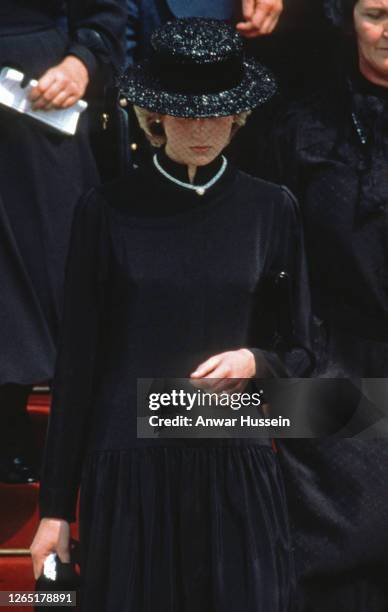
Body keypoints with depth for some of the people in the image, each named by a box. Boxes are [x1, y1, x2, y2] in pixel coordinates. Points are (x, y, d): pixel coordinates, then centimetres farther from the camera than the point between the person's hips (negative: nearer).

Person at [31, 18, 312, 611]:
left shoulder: (270, 208, 4)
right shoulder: (108, 209, 0)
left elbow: (300, 352, 11)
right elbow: (77, 362, 2)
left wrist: (254, 361, -13)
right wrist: (56, 505, 1)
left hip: (236, 469, 1)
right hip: (129, 469, -1)